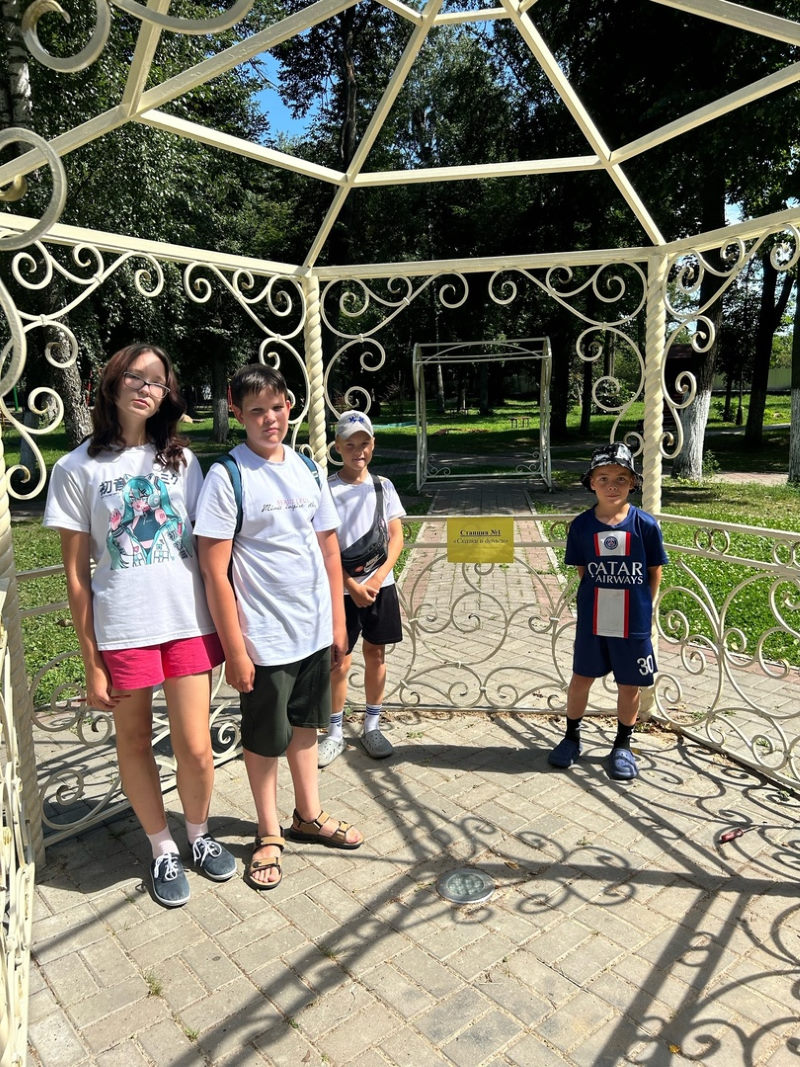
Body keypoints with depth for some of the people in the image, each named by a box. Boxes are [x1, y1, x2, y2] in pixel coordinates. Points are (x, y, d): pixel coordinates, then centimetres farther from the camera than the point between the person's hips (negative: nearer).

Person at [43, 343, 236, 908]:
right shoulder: (78, 468, -2)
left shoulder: (182, 460, 6)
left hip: (190, 623, 2)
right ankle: (163, 848, 38)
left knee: (195, 747, 5)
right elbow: (77, 572, -1)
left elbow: (207, 547, 8)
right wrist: (92, 663, -2)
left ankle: (200, 834, 35)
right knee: (134, 741, 14)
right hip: (121, 630, -1)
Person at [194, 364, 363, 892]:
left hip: (315, 630, 5)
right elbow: (215, 570, -14)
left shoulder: (307, 468, 4)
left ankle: (310, 816, 40)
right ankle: (269, 835, 32)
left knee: (305, 725, 21)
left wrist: (338, 622, 8)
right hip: (264, 637, -5)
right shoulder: (227, 476, -12)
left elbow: (329, 548, 9)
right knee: (265, 738, 12)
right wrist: (235, 650, -15)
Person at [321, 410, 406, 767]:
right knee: (340, 661, 3)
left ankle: (372, 727, 27)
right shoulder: (327, 490, -6)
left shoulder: (383, 486, 4)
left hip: (380, 586, 3)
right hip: (342, 589, -3)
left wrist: (378, 578, -10)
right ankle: (335, 734, 20)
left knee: (376, 655, 11)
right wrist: (351, 585, -13)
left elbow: (396, 536, 2)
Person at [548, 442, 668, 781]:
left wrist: (643, 605, 2)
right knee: (581, 678, 14)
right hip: (592, 621, 1)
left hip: (633, 623, -1)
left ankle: (623, 745, 33)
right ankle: (571, 737, 35)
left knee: (629, 685, 12)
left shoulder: (645, 525, -11)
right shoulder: (581, 525, -7)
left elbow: (654, 570, 1)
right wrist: (601, 596, 1)